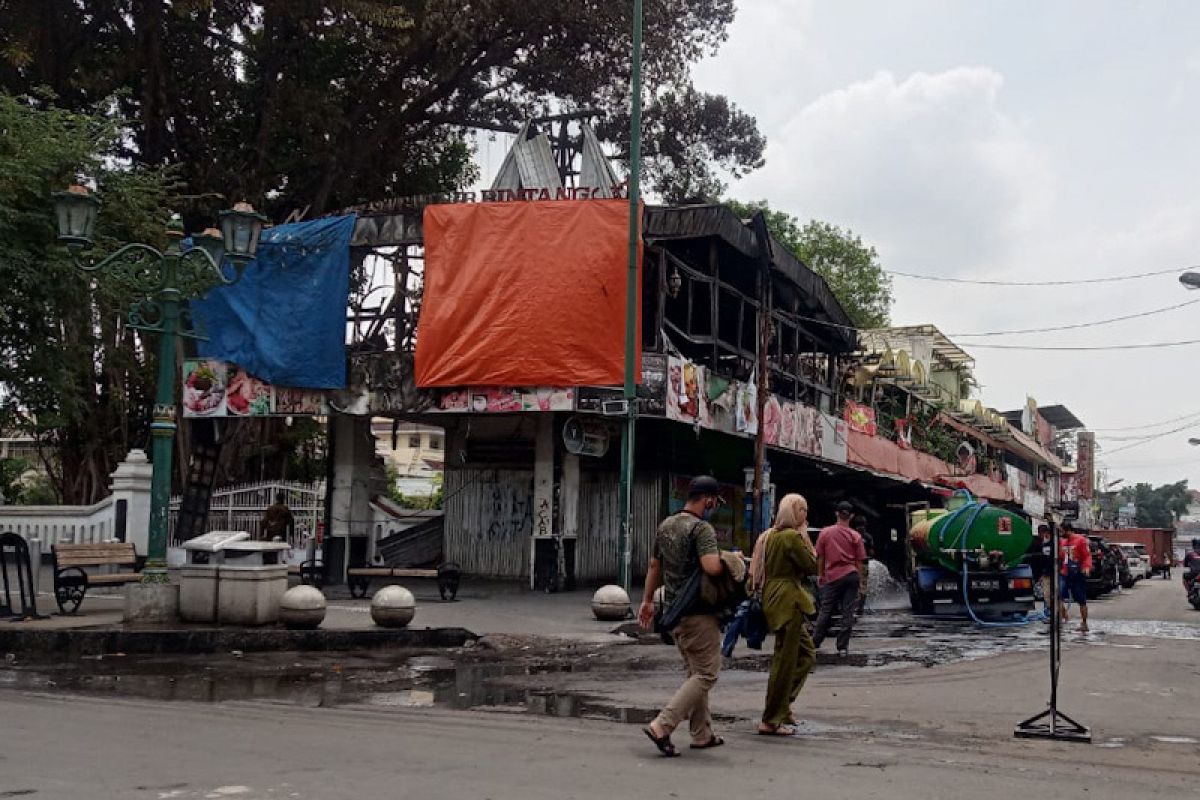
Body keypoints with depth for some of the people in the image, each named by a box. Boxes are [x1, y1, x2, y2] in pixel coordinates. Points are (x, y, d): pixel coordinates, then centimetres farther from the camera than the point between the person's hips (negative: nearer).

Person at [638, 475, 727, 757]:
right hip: (698, 612, -9)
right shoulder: (702, 528, -17)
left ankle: (702, 734, 21)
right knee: (706, 673, -3)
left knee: (695, 672, 18)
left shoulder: (666, 525, 11)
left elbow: (655, 566, 18)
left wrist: (647, 600, 25)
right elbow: (712, 567, -30)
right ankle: (661, 727, -12)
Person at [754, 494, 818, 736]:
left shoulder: (769, 536, 14)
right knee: (785, 661, -4)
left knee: (807, 654, 19)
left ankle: (782, 706, 18)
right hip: (788, 600, -10)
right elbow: (812, 566, -11)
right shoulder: (792, 536, -14)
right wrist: (805, 538, -4)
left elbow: (756, 571, 17)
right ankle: (771, 721, 1)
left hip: (772, 597, 10)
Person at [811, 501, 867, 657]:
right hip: (851, 575, 0)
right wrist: (860, 579, 12)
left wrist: (820, 574, 16)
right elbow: (859, 561, 3)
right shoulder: (855, 536, -1)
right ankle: (843, 648, 2)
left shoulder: (825, 532, -2)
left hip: (832, 576, 0)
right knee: (847, 613, 3)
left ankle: (815, 642, 13)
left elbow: (820, 556, 4)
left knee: (826, 611, 9)